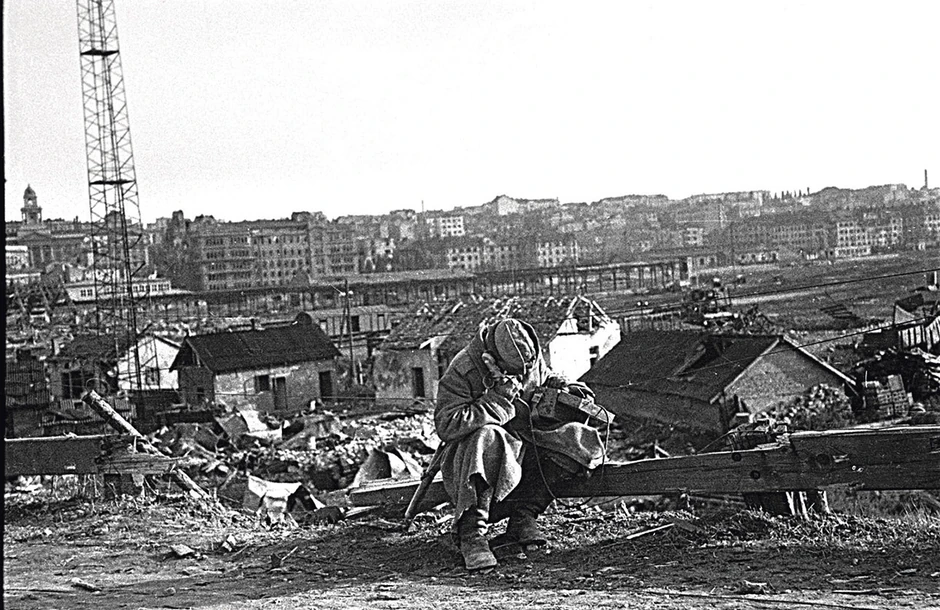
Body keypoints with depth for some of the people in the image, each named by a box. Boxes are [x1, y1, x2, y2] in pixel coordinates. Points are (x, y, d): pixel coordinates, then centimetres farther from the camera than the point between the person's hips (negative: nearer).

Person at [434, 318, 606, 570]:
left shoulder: (530, 356, -1)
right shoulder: (462, 371, -19)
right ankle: (471, 532, -34)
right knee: (488, 438, -42)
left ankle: (524, 514, -18)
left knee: (583, 441, -16)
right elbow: (446, 425, -26)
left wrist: (564, 386, 2)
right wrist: (499, 399, -28)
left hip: (526, 441, 6)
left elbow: (545, 377, 25)